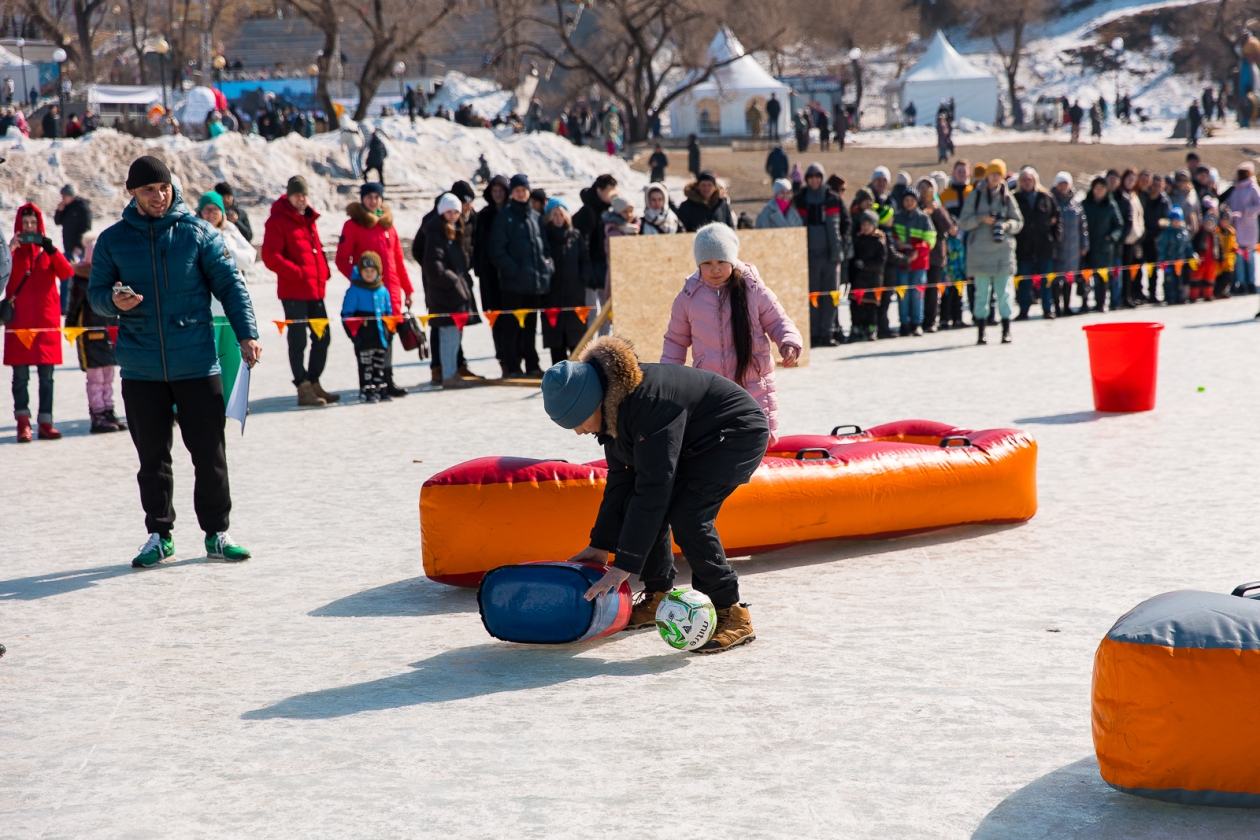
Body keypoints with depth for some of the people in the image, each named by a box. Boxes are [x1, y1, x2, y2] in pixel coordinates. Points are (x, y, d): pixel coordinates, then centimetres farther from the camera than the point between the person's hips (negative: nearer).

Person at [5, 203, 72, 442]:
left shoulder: (47, 250, 12)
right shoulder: (12, 250, 8)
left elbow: (67, 273, -5)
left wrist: (51, 250, -16)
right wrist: (10, 249, -20)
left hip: (46, 318, 2)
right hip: (19, 320, -2)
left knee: (46, 375, 1)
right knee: (20, 374, -4)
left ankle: (45, 423, 3)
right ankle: (23, 422, -1)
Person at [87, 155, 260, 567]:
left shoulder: (198, 232, 0)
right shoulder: (113, 240, 4)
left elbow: (230, 283, 1)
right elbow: (96, 291, 10)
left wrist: (247, 333, -9)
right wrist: (114, 302, -13)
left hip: (197, 364, -1)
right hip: (141, 369, 1)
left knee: (210, 453, 2)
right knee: (152, 456, 8)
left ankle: (217, 533, 13)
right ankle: (159, 535, 19)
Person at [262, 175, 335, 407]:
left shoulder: (309, 219, 16)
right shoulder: (278, 221, -7)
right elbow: (271, 257, -15)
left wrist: (323, 272, 10)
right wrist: (297, 273, -18)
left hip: (315, 290, 8)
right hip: (294, 292, -8)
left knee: (323, 338, 10)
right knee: (298, 340, -3)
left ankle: (313, 383, 21)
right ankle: (304, 388, 2)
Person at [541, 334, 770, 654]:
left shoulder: (650, 403, -36)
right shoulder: (614, 404, -8)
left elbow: (652, 488, -36)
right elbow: (620, 479, 2)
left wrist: (624, 566, -34)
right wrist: (601, 545, 1)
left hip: (739, 435, -9)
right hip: (695, 441, 9)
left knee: (685, 513, -25)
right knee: (634, 505, -3)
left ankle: (732, 616, -16)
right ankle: (658, 597, 14)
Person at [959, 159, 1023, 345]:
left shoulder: (1007, 197, 6)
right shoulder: (975, 196, 5)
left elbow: (1019, 222, 9)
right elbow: (963, 222, 3)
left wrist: (1007, 225, -11)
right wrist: (981, 219, -12)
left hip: (1003, 250, 0)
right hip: (980, 250, 0)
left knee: (1004, 292, 0)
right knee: (981, 292, 2)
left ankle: (1006, 330, 5)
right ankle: (981, 331, 7)